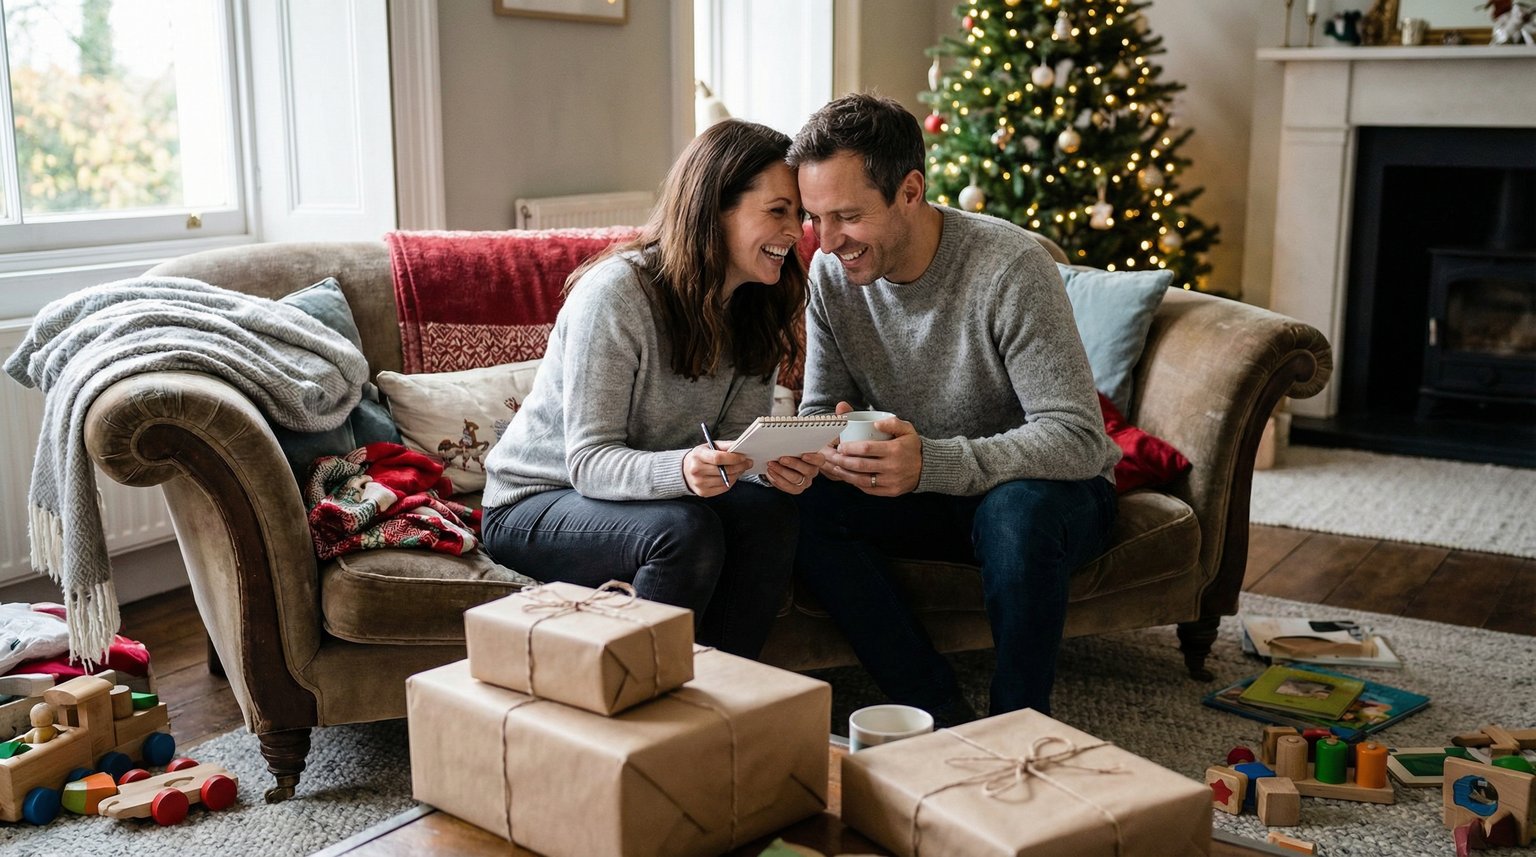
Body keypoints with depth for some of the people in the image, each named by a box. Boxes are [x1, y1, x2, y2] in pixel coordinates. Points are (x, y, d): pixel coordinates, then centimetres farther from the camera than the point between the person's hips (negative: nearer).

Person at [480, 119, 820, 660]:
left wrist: (781, 465, -27)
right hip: (533, 504, -6)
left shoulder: (755, 310, -1)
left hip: (656, 493, 6)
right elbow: (589, 461, -25)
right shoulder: (616, 292, -23)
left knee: (770, 510, -22)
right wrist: (681, 470, -44)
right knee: (685, 531, -33)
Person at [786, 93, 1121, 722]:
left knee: (1015, 509, -39)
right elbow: (820, 409, -1)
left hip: (1050, 489, -4)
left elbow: (1079, 439, -29)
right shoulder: (832, 273, -7)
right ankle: (943, 718, -16)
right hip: (933, 498, 5)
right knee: (802, 504, -22)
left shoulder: (1010, 268, -25)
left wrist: (930, 463, -43)